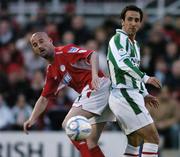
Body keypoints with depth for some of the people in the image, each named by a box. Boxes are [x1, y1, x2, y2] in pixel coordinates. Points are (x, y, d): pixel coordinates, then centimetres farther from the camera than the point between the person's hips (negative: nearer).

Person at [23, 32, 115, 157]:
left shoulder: (64, 52, -6)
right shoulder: (51, 72, 19)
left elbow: (92, 55, -19)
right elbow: (44, 99, 24)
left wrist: (94, 74, -35)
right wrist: (32, 119, 13)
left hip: (98, 86, -9)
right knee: (91, 142, 9)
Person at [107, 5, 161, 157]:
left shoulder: (135, 44, 21)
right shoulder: (119, 38, -9)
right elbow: (123, 63, -26)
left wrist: (144, 94, 24)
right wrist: (145, 78, -28)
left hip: (132, 95, 10)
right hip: (124, 95, -10)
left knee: (135, 141, 14)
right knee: (152, 137, -12)